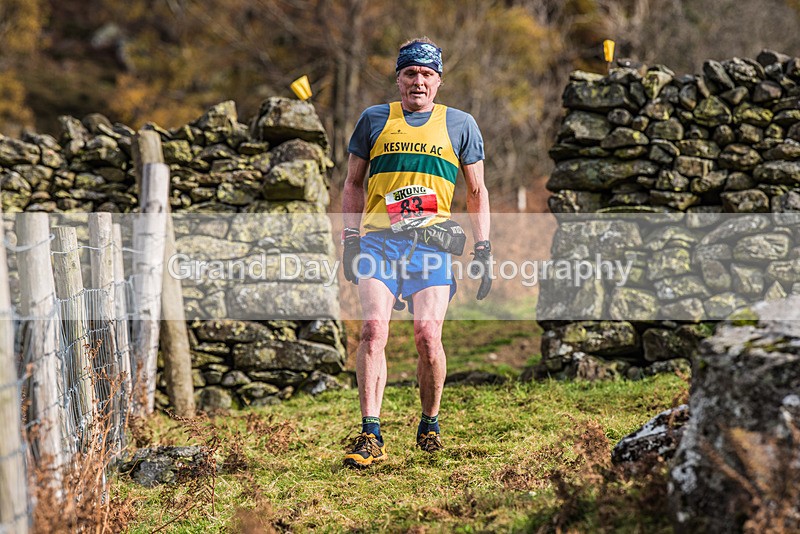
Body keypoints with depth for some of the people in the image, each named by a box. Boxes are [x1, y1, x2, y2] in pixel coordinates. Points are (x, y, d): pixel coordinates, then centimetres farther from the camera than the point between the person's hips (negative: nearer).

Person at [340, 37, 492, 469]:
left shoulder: (459, 124, 14)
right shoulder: (374, 120, 15)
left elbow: (476, 192, 17)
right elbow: (353, 183, 20)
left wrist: (483, 249, 9)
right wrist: (350, 237, 8)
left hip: (432, 240, -1)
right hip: (379, 239, 1)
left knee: (427, 334, -13)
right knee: (373, 328, -16)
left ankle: (430, 424, 10)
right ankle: (371, 436, -15)